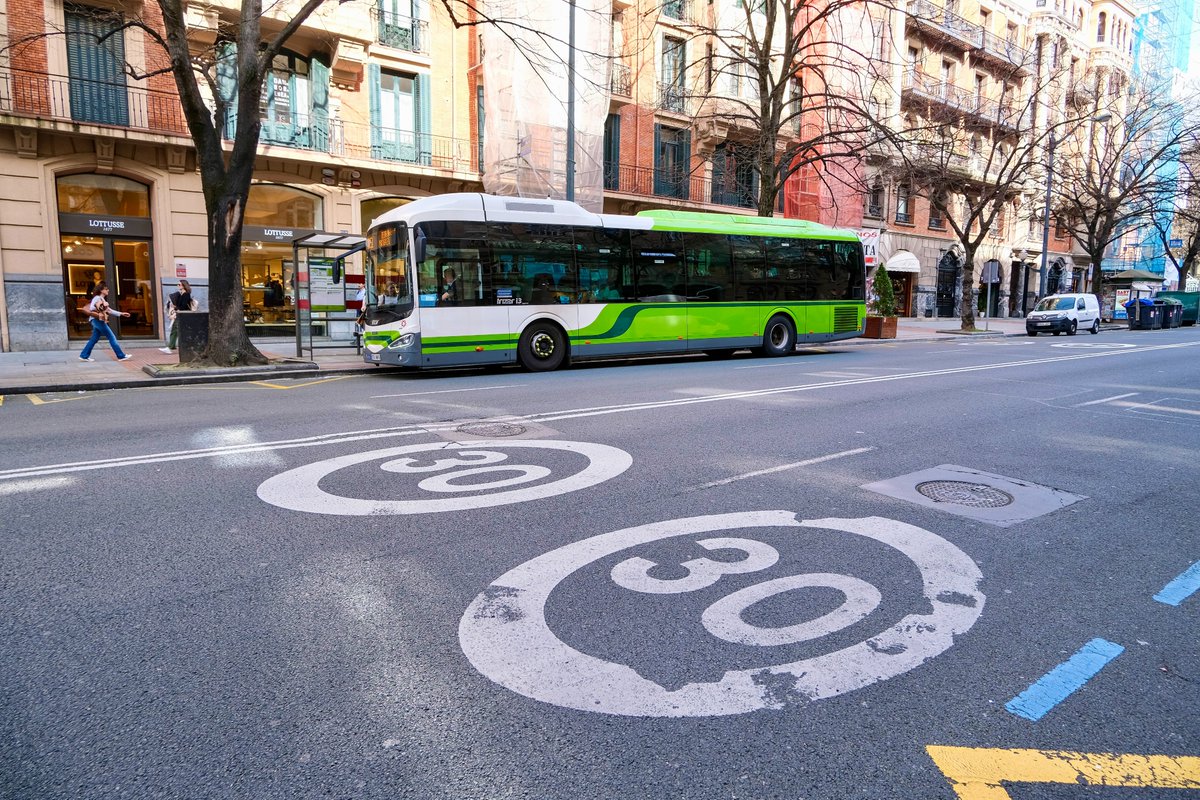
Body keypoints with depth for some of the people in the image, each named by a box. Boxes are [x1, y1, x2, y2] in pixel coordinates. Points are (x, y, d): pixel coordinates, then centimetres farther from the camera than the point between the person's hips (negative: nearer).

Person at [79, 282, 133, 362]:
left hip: (100, 321, 9)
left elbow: (110, 310, 21)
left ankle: (84, 356, 14)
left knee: (94, 339, 10)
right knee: (112, 337, -7)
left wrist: (121, 313, 18)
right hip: (97, 320, -9)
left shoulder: (103, 300, 19)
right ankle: (121, 356, -6)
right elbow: (91, 308, -19)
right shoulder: (97, 298, -9)